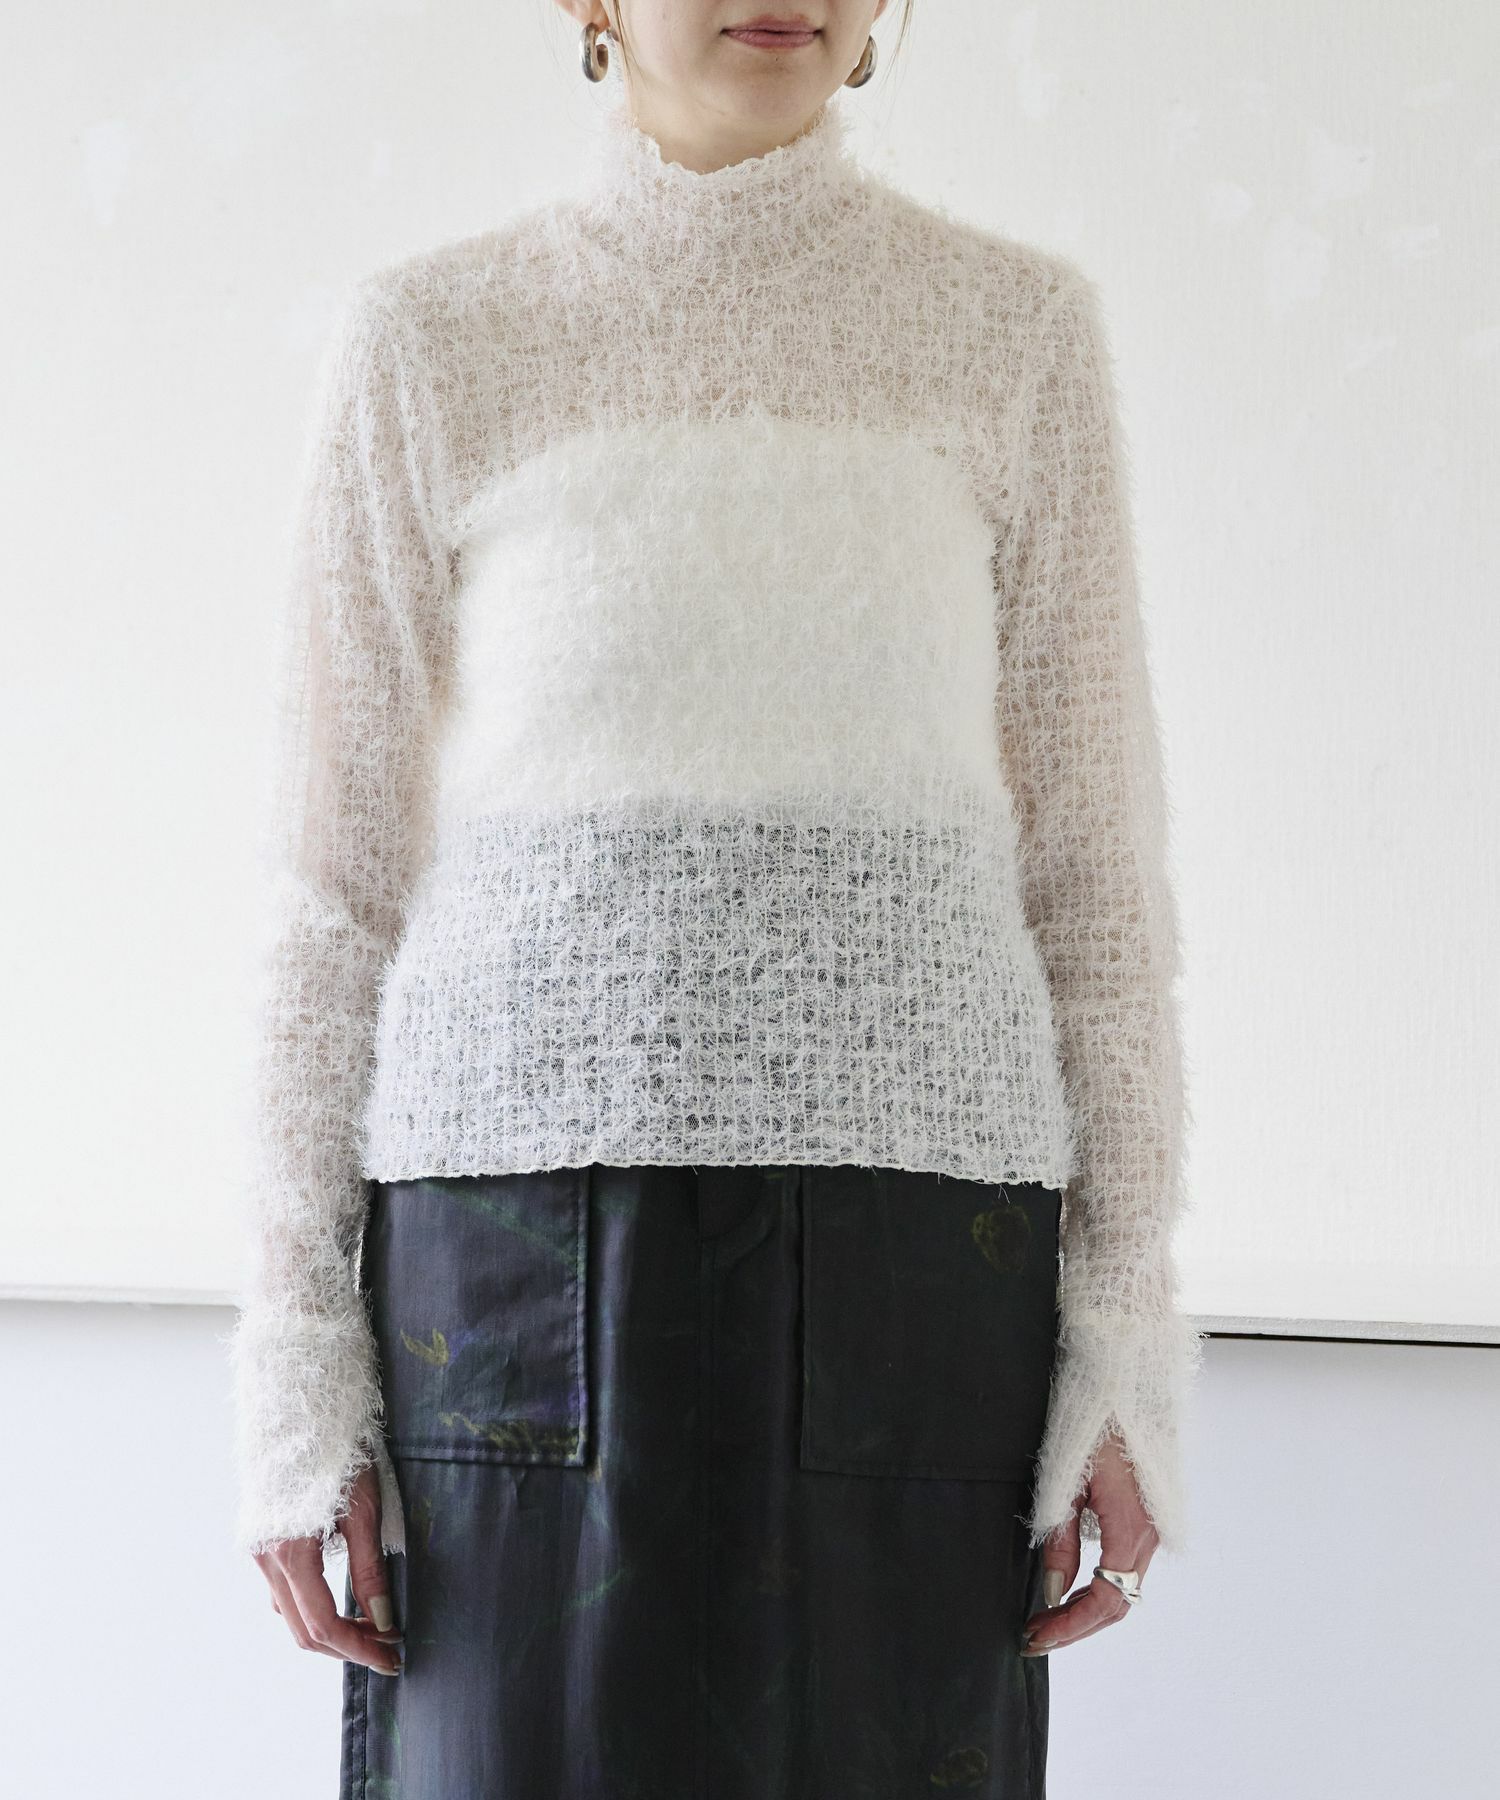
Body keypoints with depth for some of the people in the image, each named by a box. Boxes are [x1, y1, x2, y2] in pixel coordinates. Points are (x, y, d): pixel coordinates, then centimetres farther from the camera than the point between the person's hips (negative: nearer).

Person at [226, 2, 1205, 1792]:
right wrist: (295, 1345, -1)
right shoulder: (428, 341, 5)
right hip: (531, 1238, 0)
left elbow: (1092, 858, 6)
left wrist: (1128, 1327, -1)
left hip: (907, 1247, 1)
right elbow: (342, 871, 5)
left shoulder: (1016, 328, 6)